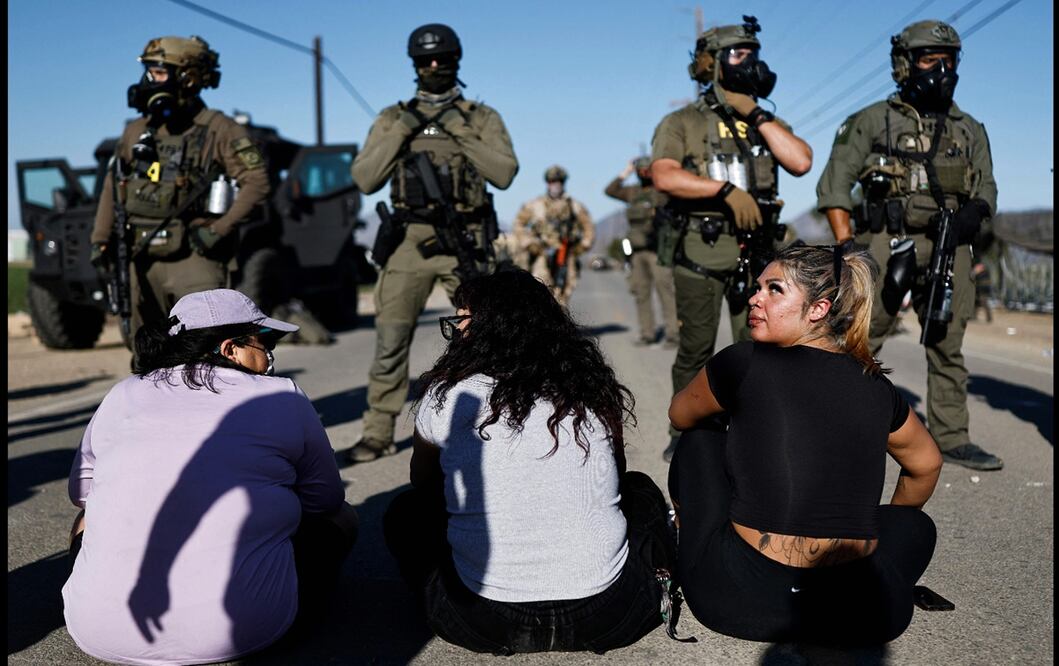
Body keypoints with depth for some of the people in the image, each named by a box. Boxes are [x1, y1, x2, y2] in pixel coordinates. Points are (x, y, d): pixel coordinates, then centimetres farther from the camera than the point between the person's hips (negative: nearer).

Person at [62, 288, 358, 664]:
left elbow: (81, 492, 21)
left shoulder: (121, 397, 9)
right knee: (339, 518, 20)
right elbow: (325, 500, 10)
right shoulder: (284, 399, 1)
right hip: (241, 630, -2)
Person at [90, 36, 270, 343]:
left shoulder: (218, 130, -6)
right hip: (142, 260, 6)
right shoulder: (137, 131, 11)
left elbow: (256, 181, -11)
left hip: (194, 258, -6)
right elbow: (113, 186, 19)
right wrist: (100, 239, 12)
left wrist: (220, 229, -17)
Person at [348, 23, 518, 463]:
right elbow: (364, 180, 1)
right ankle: (378, 433, 9)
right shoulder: (392, 119, 10)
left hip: (465, 242, 0)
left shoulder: (482, 118, 8)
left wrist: (462, 133, -12)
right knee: (390, 341, -1)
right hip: (409, 242, 1)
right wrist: (402, 131, -7)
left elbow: (505, 173, -5)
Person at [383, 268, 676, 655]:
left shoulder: (449, 397, -1)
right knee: (641, 489, 30)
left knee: (405, 512, 24)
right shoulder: (596, 392, 5)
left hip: (484, 624, -1)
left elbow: (422, 481, 19)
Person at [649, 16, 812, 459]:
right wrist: (726, 189, -19)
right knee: (696, 349, 4)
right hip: (699, 252, -3)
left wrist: (756, 115, -2)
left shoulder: (765, 123, 17)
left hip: (754, 251, 4)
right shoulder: (682, 123, 3)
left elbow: (800, 162, -2)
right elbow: (664, 176, -15)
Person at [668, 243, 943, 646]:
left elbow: (680, 415, 16)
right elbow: (926, 465, 27)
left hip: (740, 605, -3)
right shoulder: (876, 387, 6)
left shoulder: (743, 363, -6)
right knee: (917, 525, 36)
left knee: (700, 438, 21)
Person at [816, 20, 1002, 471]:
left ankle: (952, 439, 18)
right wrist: (847, 247, -12)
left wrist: (975, 210, -9)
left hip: (948, 248, 5)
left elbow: (986, 186, 17)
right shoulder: (873, 121, 4)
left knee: (947, 346, 9)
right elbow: (834, 185, -1)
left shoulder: (969, 130, 17)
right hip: (887, 243, -4)